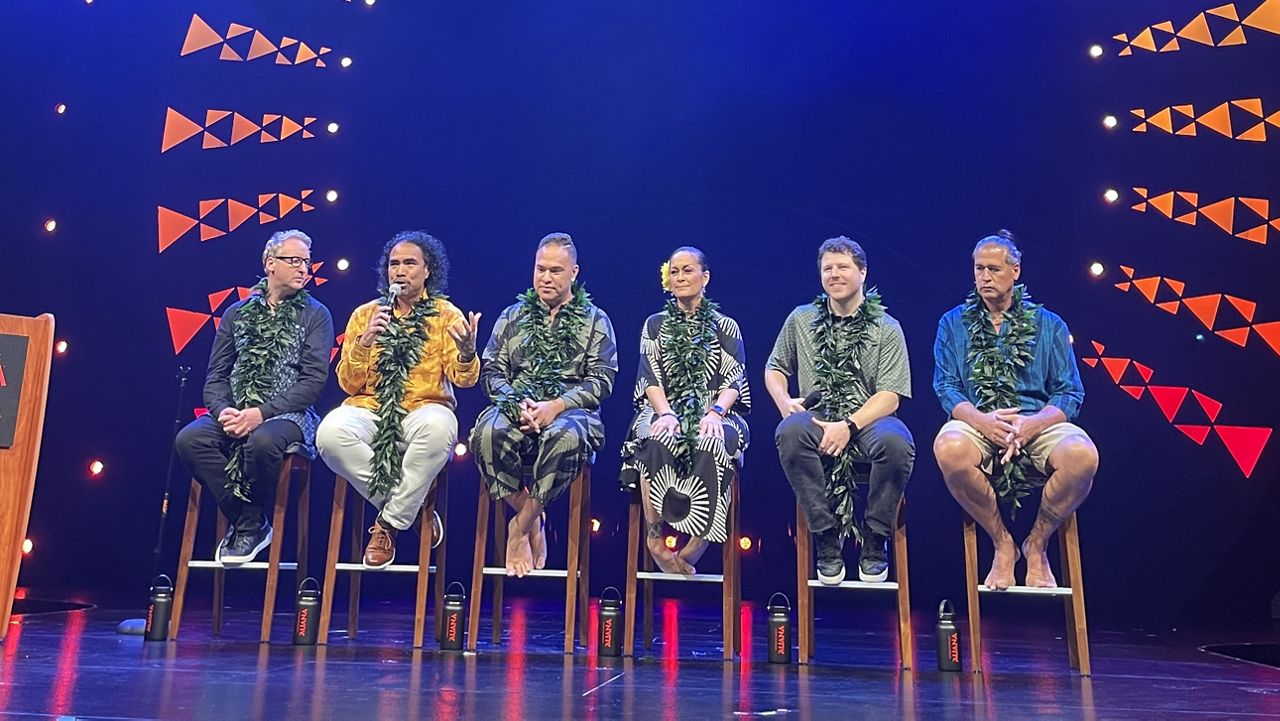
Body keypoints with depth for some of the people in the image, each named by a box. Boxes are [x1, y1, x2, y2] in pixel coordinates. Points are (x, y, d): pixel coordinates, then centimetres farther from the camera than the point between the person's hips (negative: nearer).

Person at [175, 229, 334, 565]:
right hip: (233, 414, 4)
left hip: (288, 415, -4)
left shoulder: (315, 315, 4)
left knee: (262, 442, -37)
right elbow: (216, 375, 11)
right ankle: (251, 522, -11)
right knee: (189, 439, -25)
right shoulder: (236, 314, 14)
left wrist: (261, 413, -17)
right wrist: (222, 410, -12)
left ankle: (246, 525, -9)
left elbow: (314, 380, -7)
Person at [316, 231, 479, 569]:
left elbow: (463, 378, -7)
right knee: (331, 432, -31)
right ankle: (414, 510, -11)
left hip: (424, 409, -2)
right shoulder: (364, 314, 13)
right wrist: (363, 343, -11)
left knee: (439, 427, -38)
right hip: (369, 408, 2)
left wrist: (467, 353, -30)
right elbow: (349, 384, 7)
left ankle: (389, 522, -16)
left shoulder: (447, 315, 7)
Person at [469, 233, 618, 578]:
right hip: (517, 406, 2)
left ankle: (520, 527, -20)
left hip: (571, 410, -2)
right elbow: (491, 370, 11)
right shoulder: (512, 316, 20)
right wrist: (516, 404, -11)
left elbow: (602, 380, 2)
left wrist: (556, 406, -14)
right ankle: (532, 520, -15)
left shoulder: (595, 320, 13)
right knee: (489, 432, -35)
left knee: (566, 436, -40)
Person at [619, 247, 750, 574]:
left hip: (715, 413, -1)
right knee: (658, 440, -37)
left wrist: (715, 412, -17)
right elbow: (650, 378, 5)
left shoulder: (726, 327, 15)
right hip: (664, 409, 1)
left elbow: (734, 381, 4)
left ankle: (696, 547, -30)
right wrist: (666, 413, -15)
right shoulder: (655, 324, 17)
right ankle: (654, 539, -28)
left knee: (713, 444, -38)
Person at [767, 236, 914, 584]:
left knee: (896, 442, -37)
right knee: (790, 432, -35)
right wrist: (785, 402, -1)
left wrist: (849, 425, -18)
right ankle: (827, 537, -20)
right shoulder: (801, 320, 14)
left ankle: (874, 540, -12)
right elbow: (774, 368, 21)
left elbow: (890, 396, -3)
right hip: (817, 418, 1)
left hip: (868, 419, -1)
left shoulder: (886, 328, 6)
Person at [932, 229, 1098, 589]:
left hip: (1038, 422, 1)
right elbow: (946, 387, 3)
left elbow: (1070, 393, 5)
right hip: (977, 422, 0)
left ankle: (1037, 544, -4)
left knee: (1082, 455, -33)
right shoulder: (953, 323, 13)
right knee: (949, 447, -37)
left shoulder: (1049, 325, 13)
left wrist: (1029, 425, -15)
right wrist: (981, 420, -18)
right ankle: (1002, 544, -10)